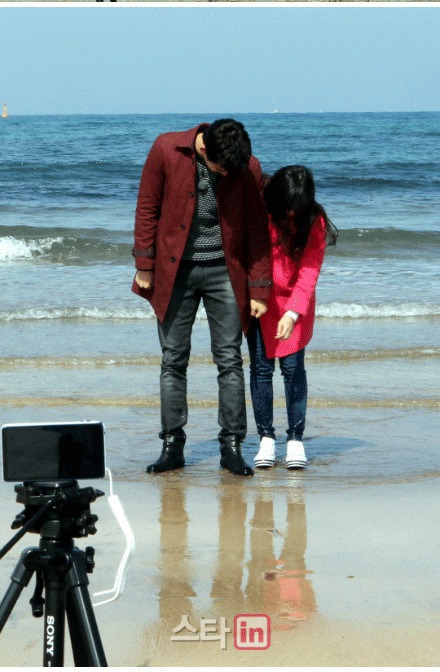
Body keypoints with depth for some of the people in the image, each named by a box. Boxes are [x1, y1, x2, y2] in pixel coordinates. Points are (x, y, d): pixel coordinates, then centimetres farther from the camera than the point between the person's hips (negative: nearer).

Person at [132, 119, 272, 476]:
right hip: (175, 271, 0)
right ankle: (172, 445, 8)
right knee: (173, 360, 2)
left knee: (230, 360, 0)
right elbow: (147, 209, -2)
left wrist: (258, 289, -2)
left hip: (224, 272, 0)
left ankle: (232, 446, 5)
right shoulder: (166, 150, -11)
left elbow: (257, 230, -2)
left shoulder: (249, 168, -9)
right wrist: (144, 267, -3)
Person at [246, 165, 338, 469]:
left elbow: (309, 272, -15)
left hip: (295, 303, -1)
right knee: (261, 367, -1)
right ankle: (266, 437, 6)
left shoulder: (313, 222, -11)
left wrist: (293, 313, -25)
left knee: (293, 366, -6)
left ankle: (296, 439, 0)